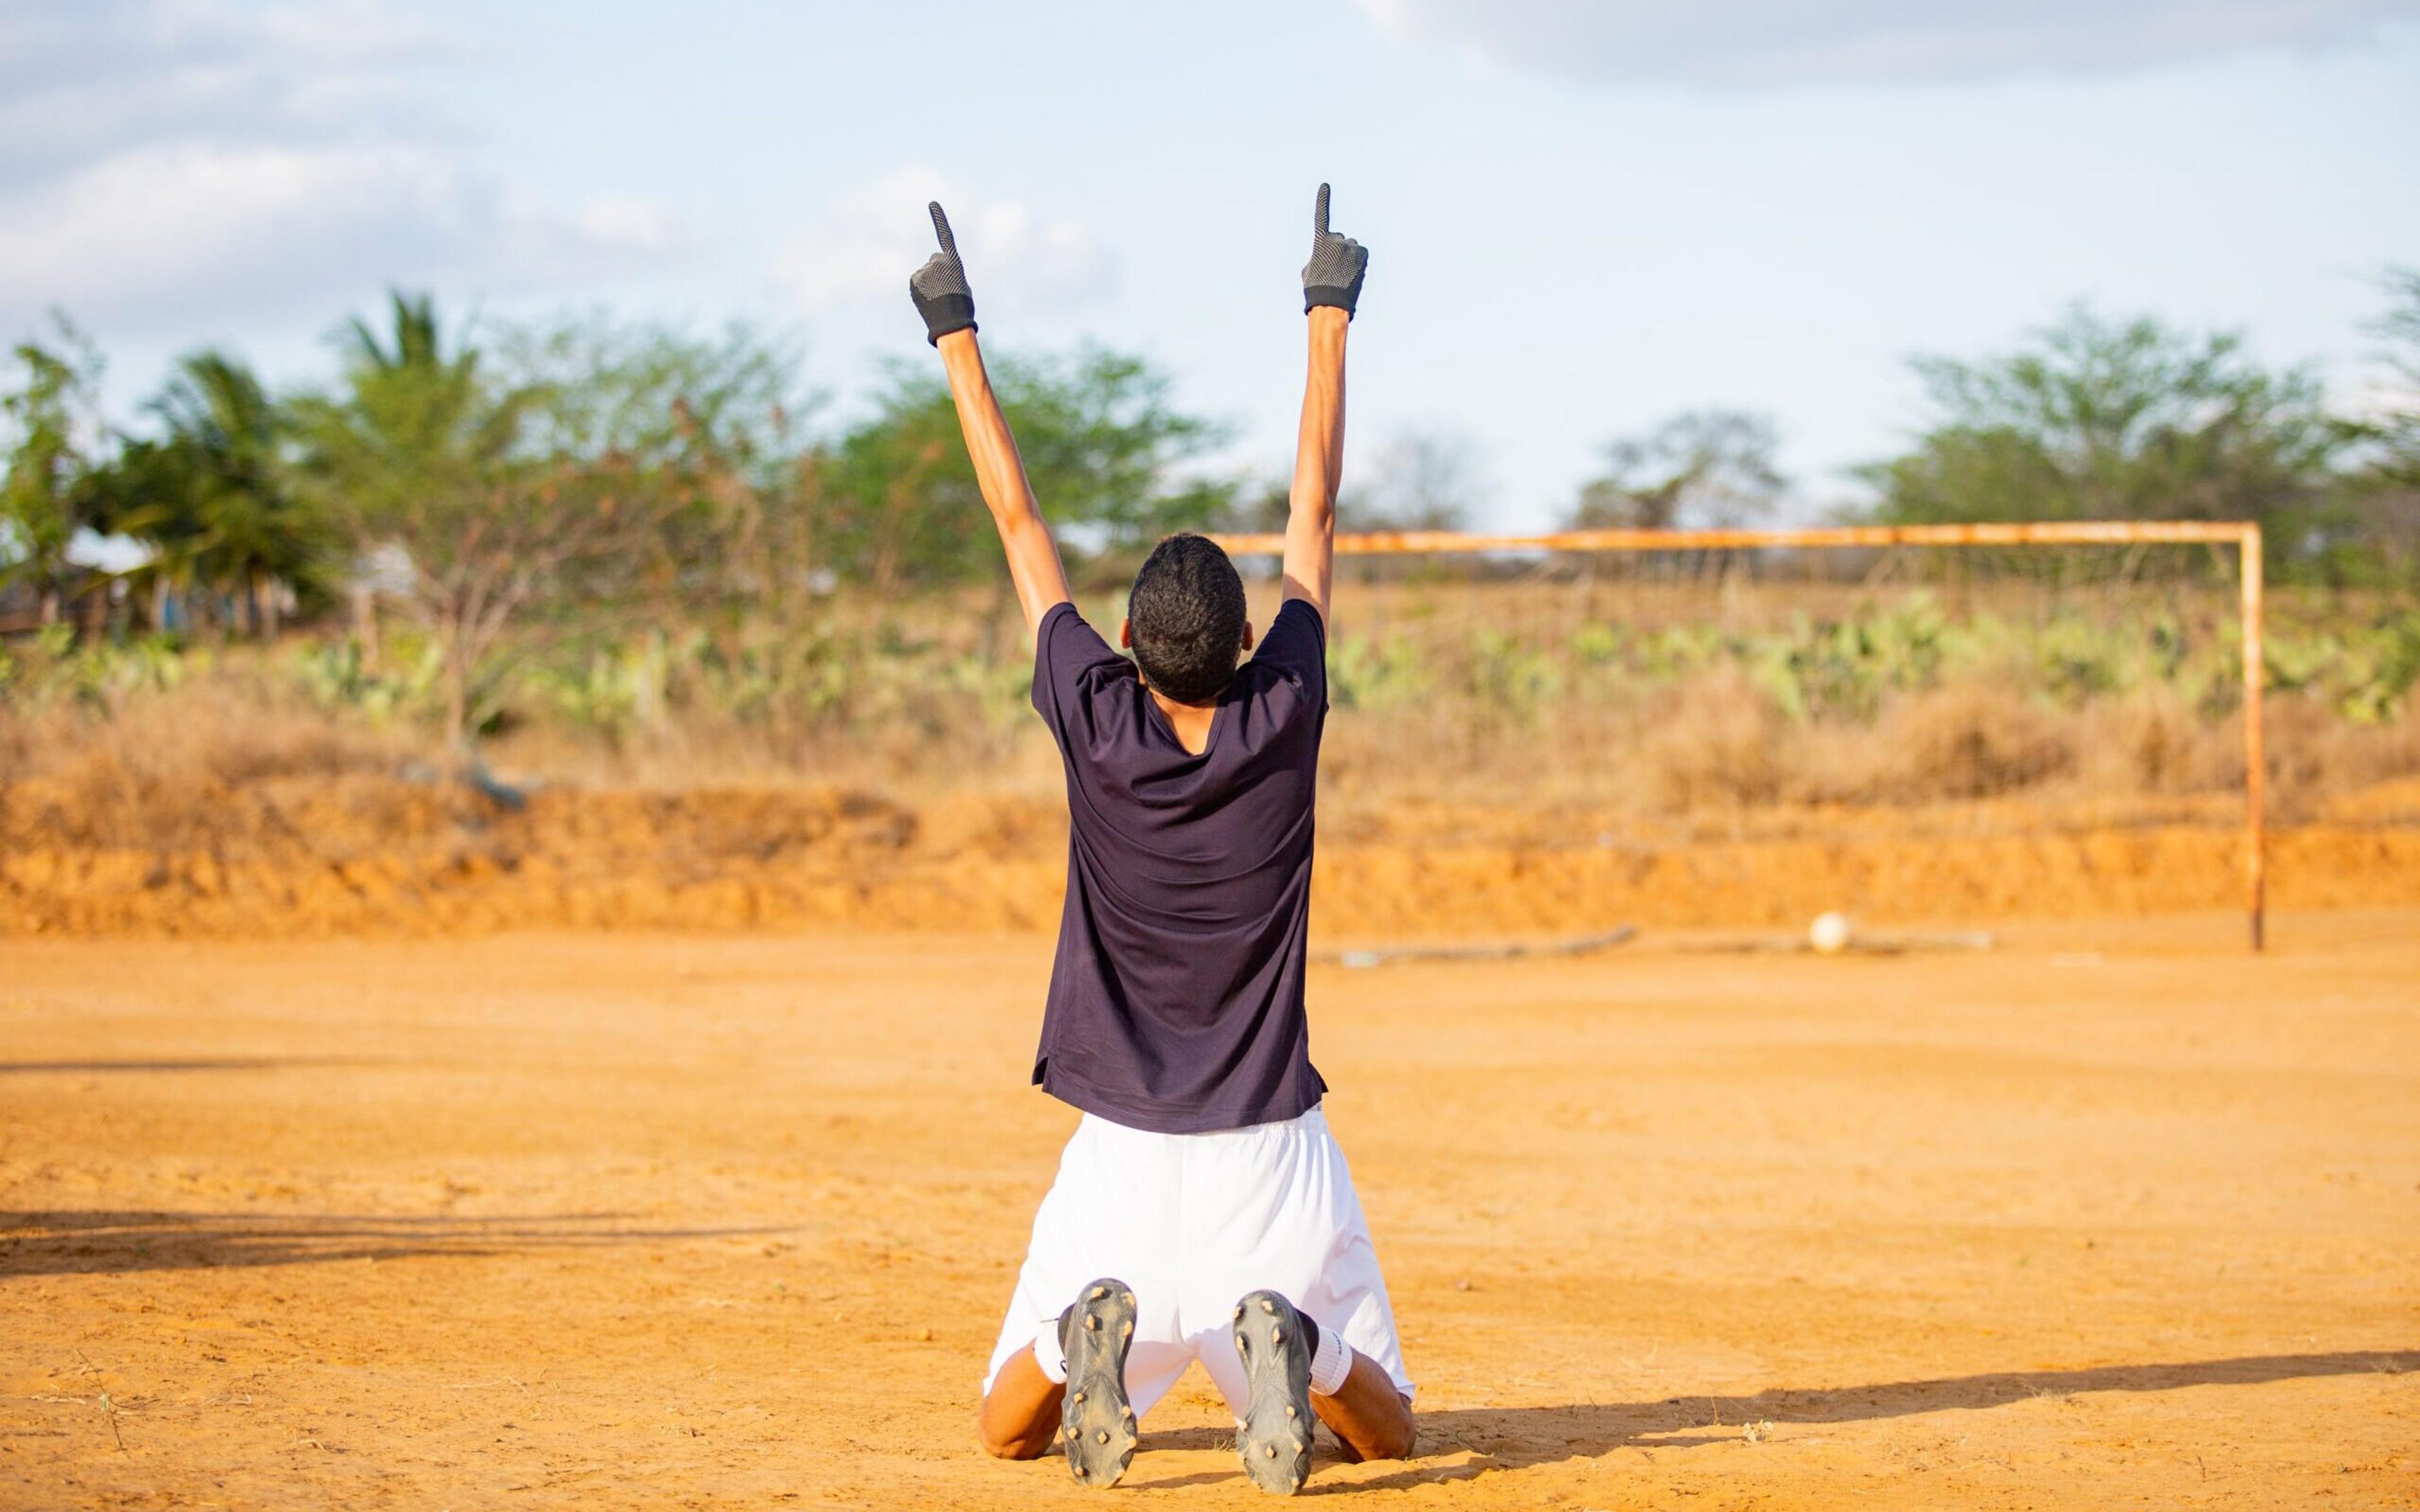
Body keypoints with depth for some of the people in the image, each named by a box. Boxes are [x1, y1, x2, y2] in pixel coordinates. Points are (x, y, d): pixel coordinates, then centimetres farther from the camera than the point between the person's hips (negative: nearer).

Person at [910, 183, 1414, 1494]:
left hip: (1124, 1152, 0)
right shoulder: (1283, 717, -8)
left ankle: (1091, 1335, -21)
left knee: (1008, 1430, 13)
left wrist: (957, 342, 9)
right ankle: (1287, 1343, -22)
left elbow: (1018, 522, 0)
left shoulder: (1095, 722, -9)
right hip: (1271, 1149, 0)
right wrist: (1329, 319, 11)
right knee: (1383, 1427, 11)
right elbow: (1314, 514, 2)